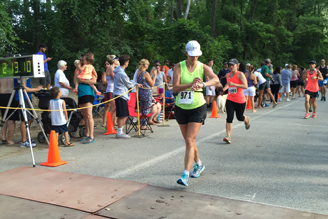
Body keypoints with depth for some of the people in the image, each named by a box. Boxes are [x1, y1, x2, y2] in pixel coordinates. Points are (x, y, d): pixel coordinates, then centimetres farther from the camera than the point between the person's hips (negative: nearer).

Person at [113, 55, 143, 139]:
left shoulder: (118, 71, 14)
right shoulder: (122, 74, -18)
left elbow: (128, 81, 23)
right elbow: (129, 85, -6)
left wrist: (136, 84, 22)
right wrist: (135, 84, 14)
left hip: (120, 95, 10)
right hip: (121, 95, -10)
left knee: (124, 115, 12)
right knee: (122, 115, -5)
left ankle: (120, 131, 17)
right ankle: (119, 133, 1)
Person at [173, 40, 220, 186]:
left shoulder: (202, 67, -3)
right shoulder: (179, 66, -3)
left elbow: (216, 79, -22)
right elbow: (175, 88, -14)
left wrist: (202, 84, -40)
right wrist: (191, 84, -28)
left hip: (197, 107, -2)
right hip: (181, 107, 3)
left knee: (190, 141, -11)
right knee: (188, 140, 14)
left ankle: (185, 175, -8)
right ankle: (199, 164, 38)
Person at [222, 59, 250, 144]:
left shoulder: (240, 74, -8)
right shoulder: (228, 75, 10)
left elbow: (245, 86, -19)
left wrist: (234, 84, -27)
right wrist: (224, 89, 9)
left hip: (240, 100, -4)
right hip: (230, 100, 4)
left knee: (240, 117, 12)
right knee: (229, 118, -11)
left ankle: (246, 119, 50)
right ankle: (228, 136, -14)